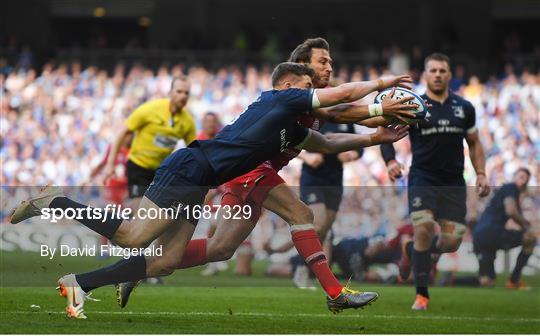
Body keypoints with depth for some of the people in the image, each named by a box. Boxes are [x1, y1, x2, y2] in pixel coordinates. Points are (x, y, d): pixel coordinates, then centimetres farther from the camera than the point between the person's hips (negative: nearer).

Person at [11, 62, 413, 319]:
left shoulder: (290, 129, 20)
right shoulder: (281, 99, -3)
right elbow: (342, 93, -4)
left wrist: (374, 138, 22)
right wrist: (383, 82, 9)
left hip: (195, 187, 10)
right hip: (187, 170, -10)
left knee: (165, 263, 3)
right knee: (132, 237, -15)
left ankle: (78, 283, 5)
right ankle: (54, 203, -3)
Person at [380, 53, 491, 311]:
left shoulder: (464, 108, 9)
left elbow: (474, 143, 19)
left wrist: (481, 174, 8)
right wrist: (390, 161, -18)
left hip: (454, 183, 3)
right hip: (422, 179, -3)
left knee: (451, 241, -3)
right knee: (424, 228, -20)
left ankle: (411, 251, 31)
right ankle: (422, 294, -7)